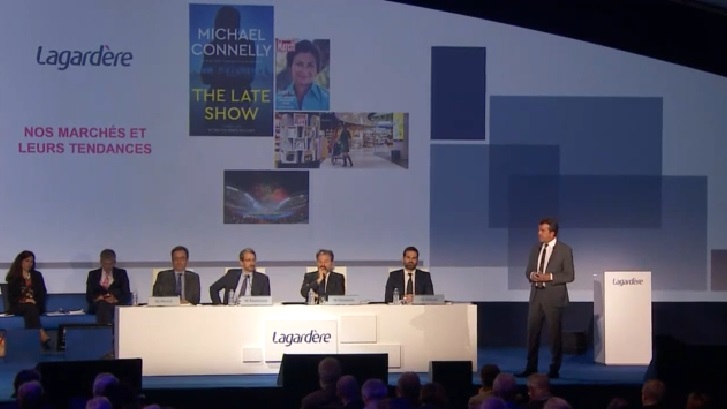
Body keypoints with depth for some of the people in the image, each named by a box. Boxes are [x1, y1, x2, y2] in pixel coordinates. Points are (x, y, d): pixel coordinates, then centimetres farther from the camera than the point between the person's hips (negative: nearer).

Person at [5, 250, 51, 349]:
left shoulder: (37, 275, 17)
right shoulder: (14, 277, 9)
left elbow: (43, 293, 9)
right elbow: (11, 296, 1)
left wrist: (35, 301, -10)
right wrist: (24, 301, -15)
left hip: (35, 306, 2)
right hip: (18, 306, -2)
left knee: (31, 309, -36)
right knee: (30, 308, -37)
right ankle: (42, 335, -57)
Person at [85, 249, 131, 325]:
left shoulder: (121, 274, 15)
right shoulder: (93, 274, 17)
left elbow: (127, 296, 6)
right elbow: (88, 296, 9)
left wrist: (116, 299, -15)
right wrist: (97, 298, -14)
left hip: (117, 305, -1)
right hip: (98, 307, 1)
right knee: (102, 304, -36)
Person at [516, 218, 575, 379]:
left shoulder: (565, 250, -5)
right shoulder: (535, 249, 11)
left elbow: (570, 275, -8)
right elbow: (528, 271, 15)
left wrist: (549, 277, -18)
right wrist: (532, 275, -9)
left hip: (554, 297, -5)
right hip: (536, 296, 5)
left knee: (555, 333, 3)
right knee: (532, 332, 3)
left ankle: (554, 369, 12)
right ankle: (531, 367, 10)